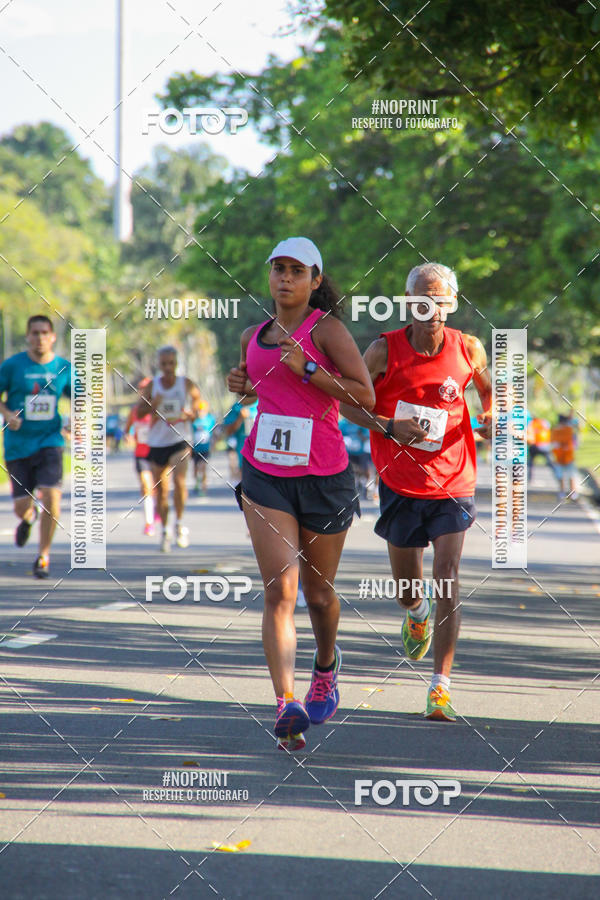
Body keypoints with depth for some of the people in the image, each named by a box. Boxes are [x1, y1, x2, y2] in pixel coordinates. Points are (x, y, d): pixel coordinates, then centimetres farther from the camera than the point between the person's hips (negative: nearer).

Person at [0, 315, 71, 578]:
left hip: (50, 441, 0)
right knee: (22, 505, 0)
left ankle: (44, 555, 1)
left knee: (51, 496, -17)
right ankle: (27, 518, 41)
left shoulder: (64, 368, 2)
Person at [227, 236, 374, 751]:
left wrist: (307, 368, -20)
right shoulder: (254, 337, 10)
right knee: (279, 591, -13)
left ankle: (326, 665, 45)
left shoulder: (326, 328, -7)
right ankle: (287, 705, -21)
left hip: (324, 477, -3)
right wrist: (242, 387, 7)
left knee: (319, 593, 13)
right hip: (265, 476, 3)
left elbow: (366, 396, -14)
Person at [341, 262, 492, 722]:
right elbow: (346, 400, 0)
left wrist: (492, 415, -7)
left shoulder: (469, 349, -5)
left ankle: (440, 688, -9)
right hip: (400, 483, 1)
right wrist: (388, 427, -16)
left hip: (453, 484, -1)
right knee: (408, 591, 13)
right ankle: (418, 614, 52)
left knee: (448, 580, -14)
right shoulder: (385, 350, -9)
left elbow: (489, 387, 15)